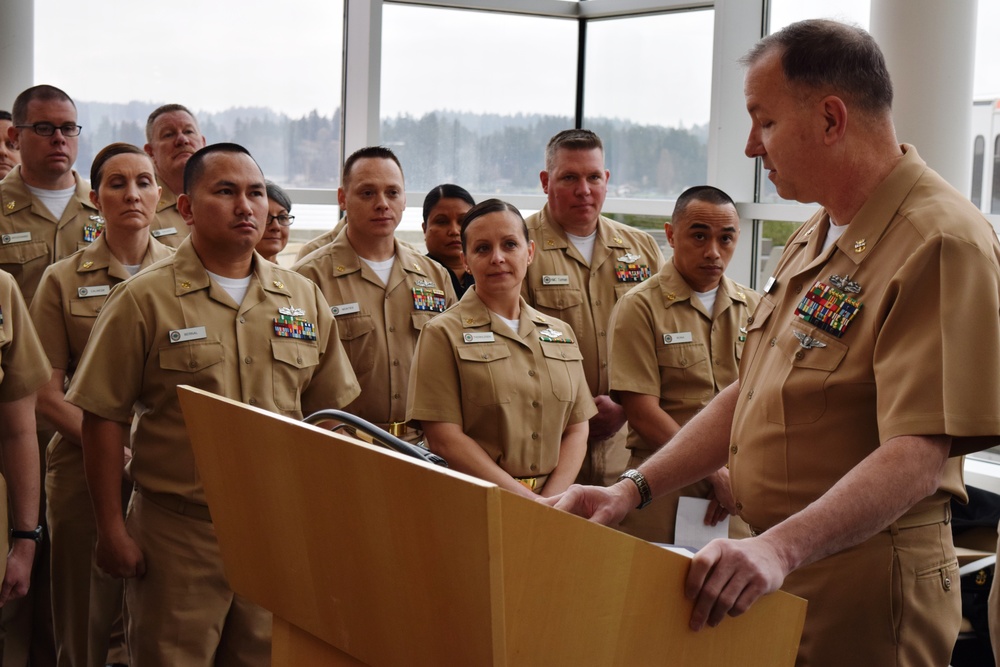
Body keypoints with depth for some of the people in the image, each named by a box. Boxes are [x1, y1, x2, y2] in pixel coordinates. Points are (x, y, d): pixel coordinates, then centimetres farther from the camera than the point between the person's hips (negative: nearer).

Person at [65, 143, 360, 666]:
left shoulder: (304, 299, 7)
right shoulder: (143, 300, -5)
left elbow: (328, 412, 13)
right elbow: (103, 420, -5)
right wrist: (112, 530, -7)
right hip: (176, 530, -3)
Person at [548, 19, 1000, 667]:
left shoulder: (942, 242, -18)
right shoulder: (815, 238, 13)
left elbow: (920, 453, -26)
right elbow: (749, 396, 16)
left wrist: (781, 547, -37)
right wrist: (634, 488, 6)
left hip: (864, 580, -8)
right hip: (778, 564, 9)